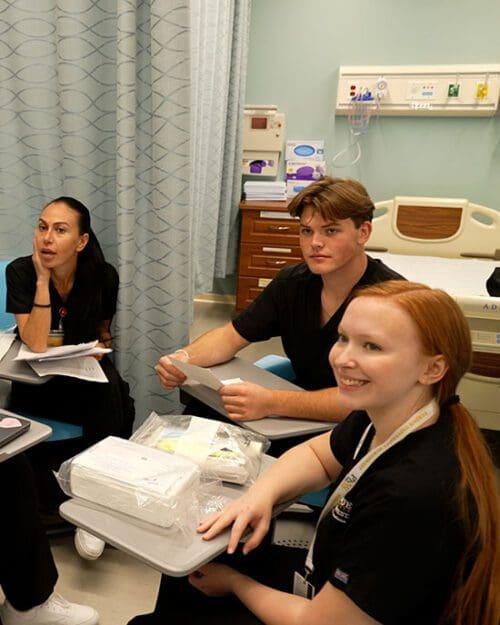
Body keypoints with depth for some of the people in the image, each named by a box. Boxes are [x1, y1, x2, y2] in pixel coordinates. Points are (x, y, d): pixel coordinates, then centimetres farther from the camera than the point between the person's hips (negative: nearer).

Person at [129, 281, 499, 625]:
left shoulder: (413, 494, -37)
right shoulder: (385, 418, -14)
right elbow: (317, 453, 6)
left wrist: (233, 582, -8)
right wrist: (261, 494, -13)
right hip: (328, 577, 7)